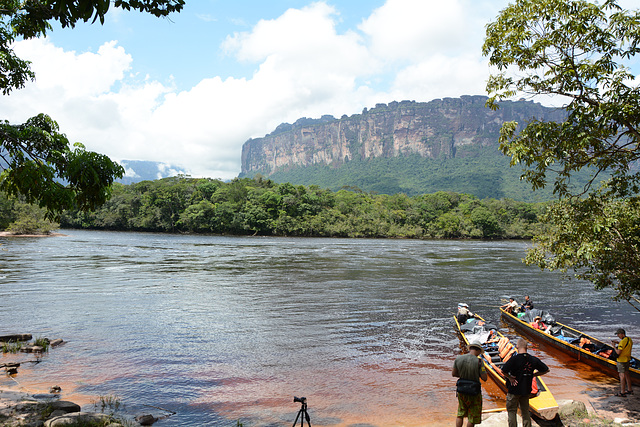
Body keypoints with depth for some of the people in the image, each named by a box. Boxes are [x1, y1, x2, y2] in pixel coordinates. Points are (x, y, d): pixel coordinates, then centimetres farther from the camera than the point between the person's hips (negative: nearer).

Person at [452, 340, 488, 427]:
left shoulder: (458, 359, -7)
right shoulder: (478, 361, -19)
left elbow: (453, 374, 3)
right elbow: (484, 378, -15)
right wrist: (476, 373, 3)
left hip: (461, 391, 4)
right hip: (474, 393, -4)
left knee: (460, 414, 22)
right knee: (472, 417, 12)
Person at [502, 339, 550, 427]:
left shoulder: (514, 359, -19)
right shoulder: (533, 359, -4)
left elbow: (503, 371, -26)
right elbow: (546, 370, 8)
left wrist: (510, 377, -9)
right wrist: (533, 375, 9)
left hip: (514, 390, -5)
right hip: (526, 390, 5)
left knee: (511, 412, 7)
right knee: (525, 412, 17)